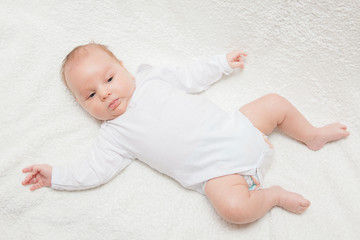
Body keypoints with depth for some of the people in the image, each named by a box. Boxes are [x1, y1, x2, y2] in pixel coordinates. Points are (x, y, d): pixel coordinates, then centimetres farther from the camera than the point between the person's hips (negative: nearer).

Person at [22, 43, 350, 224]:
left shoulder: (150, 76, 9)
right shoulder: (114, 135, 1)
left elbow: (190, 78, 20)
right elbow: (94, 171, -2)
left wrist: (222, 62, 23)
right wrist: (54, 176, -7)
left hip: (234, 129, 4)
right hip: (215, 171, -4)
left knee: (275, 103, 2)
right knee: (233, 207, -31)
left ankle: (312, 135, 30)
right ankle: (273, 195, 0)